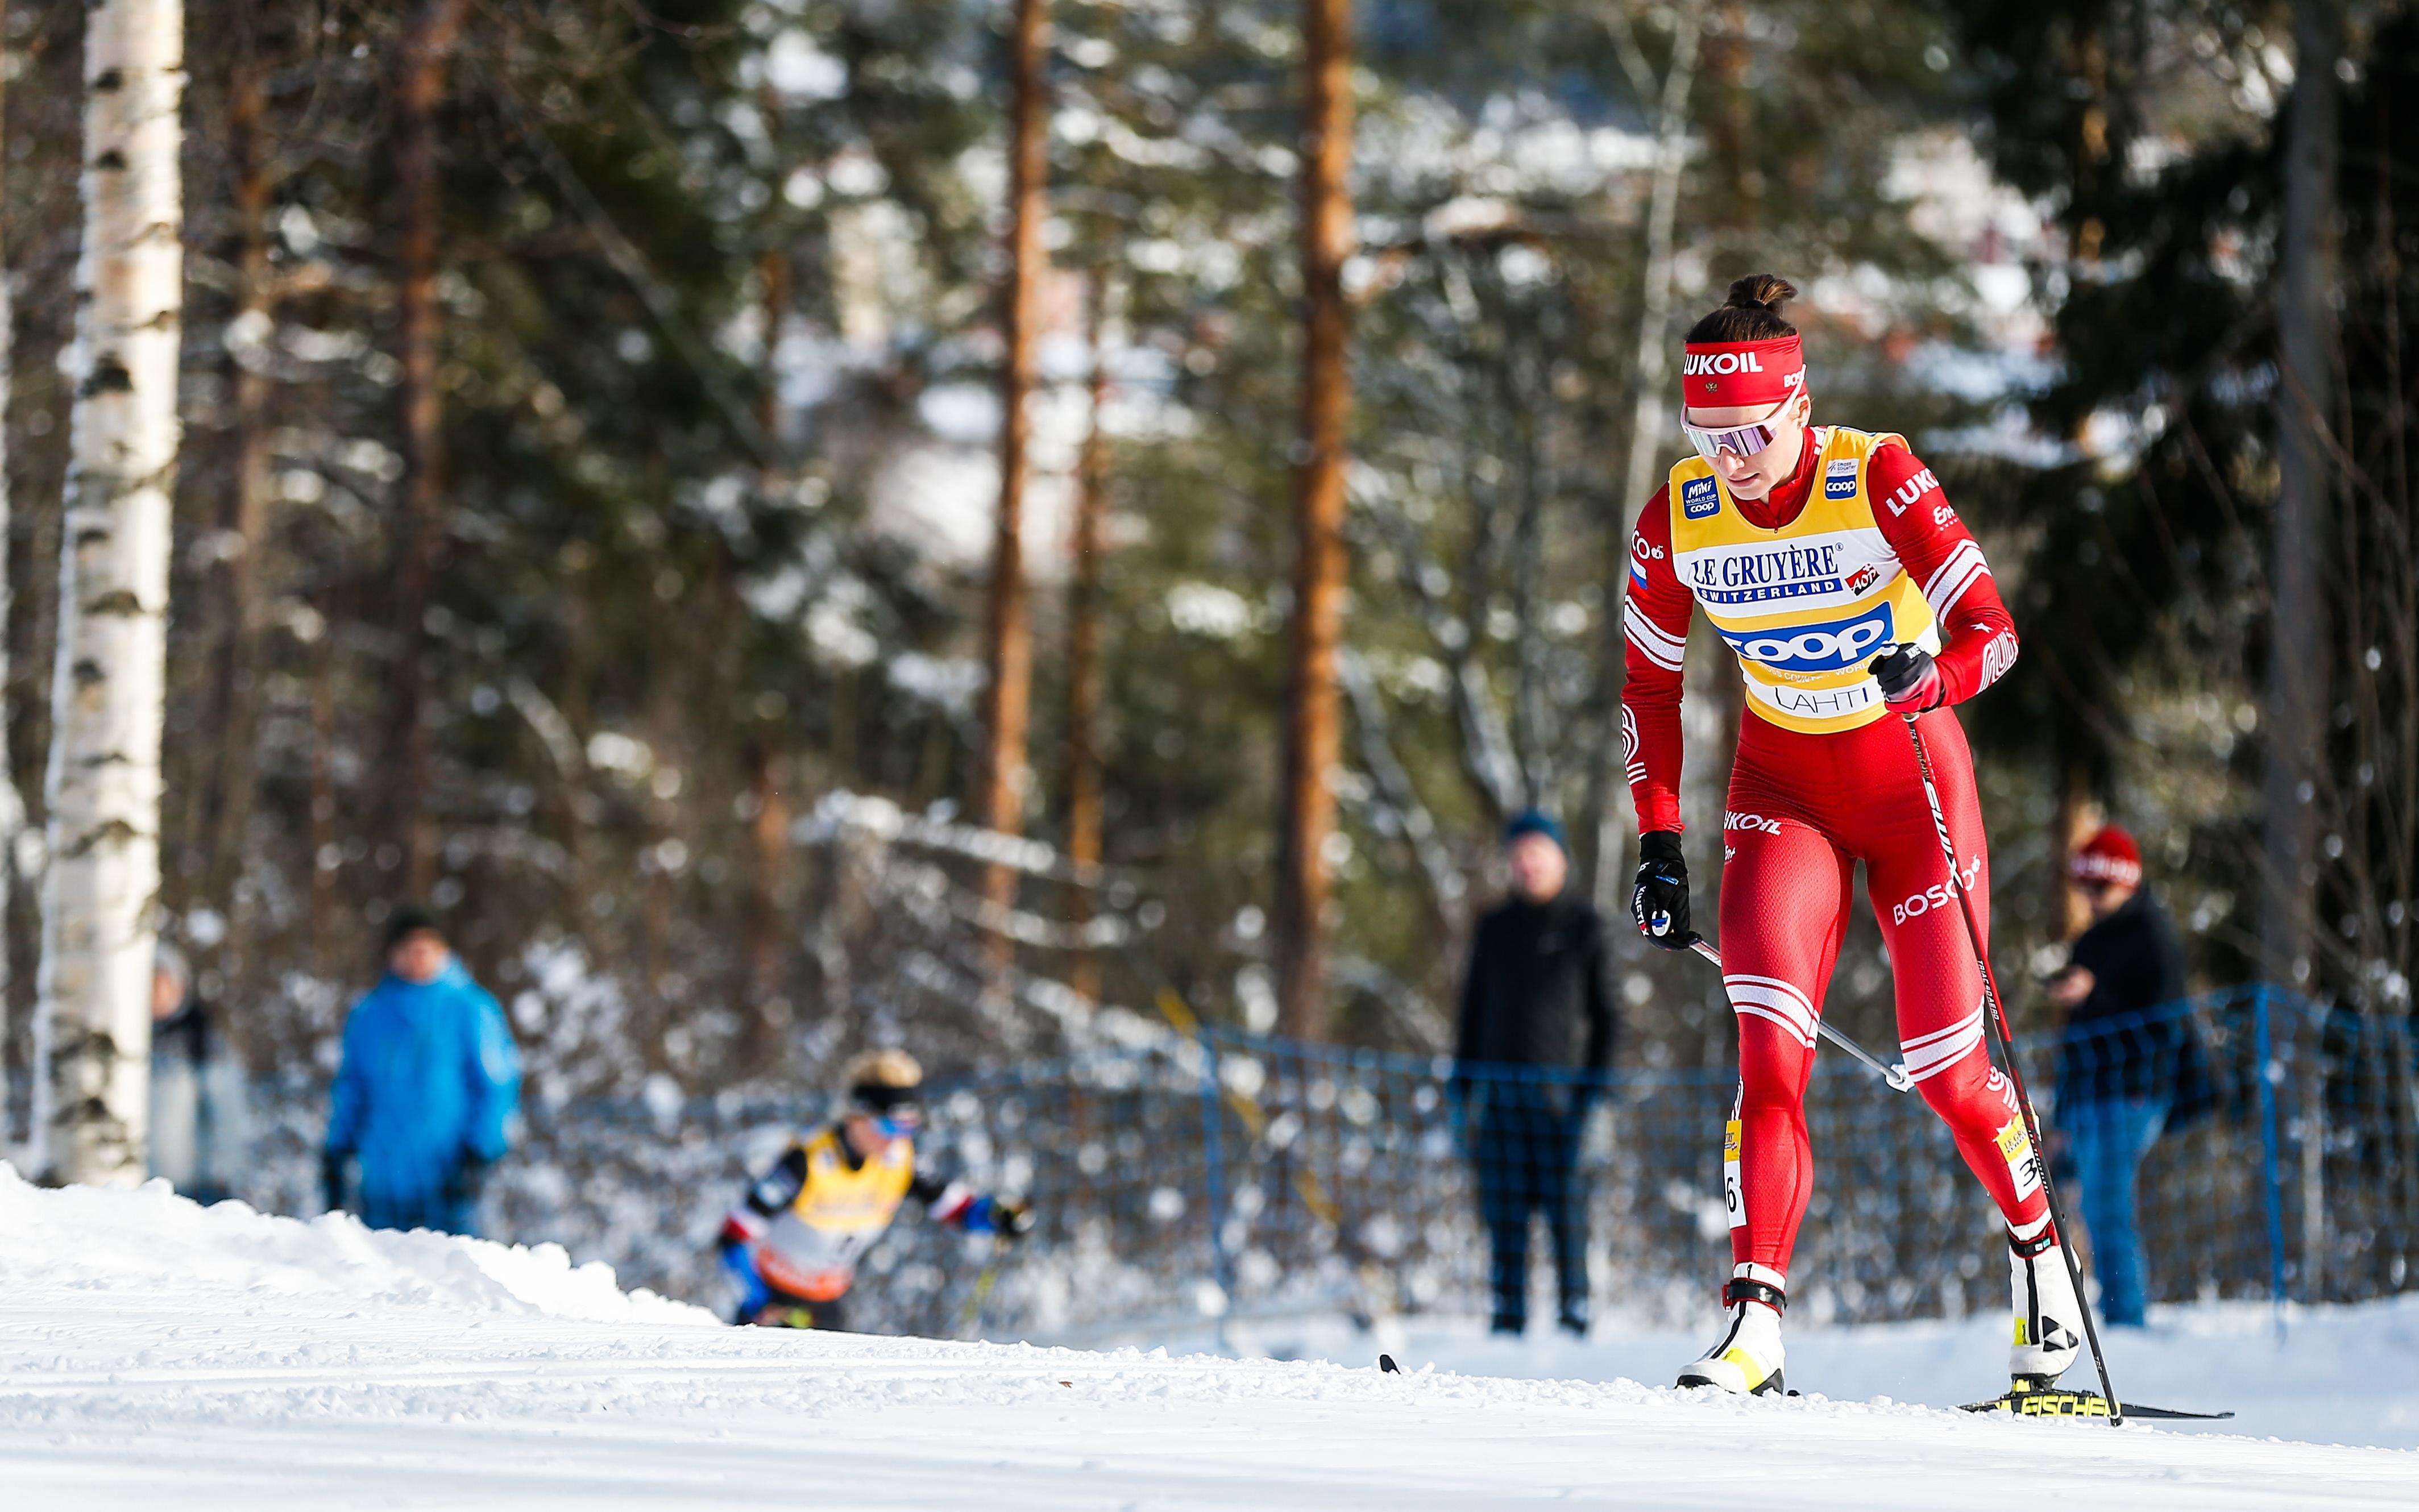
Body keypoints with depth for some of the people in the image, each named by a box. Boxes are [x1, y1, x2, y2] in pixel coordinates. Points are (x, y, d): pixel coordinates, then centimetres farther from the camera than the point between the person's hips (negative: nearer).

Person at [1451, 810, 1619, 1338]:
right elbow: (1474, 1007, 20)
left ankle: (1575, 1310, -3)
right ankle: (1508, 1311, 3)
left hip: (1562, 1086, -4)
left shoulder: (1583, 925, 4)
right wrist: (1463, 1083, 13)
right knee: (1504, 1207, 0)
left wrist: (1597, 1083, -6)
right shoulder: (1495, 928, 15)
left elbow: (1606, 1009, 3)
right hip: (1502, 1085, 4)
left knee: (1565, 1204, -7)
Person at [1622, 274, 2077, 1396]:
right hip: (1782, 780, 2)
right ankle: (1756, 1319, -22)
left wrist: (1924, 675, -42)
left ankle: (2035, 1238, 30)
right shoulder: (1678, 517, -10)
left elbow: (1992, 632, -21)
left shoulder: (1877, 477, -20)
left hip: (1912, 771, -2)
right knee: (1769, 1045, -19)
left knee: (1947, 1069, 1)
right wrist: (1659, 841, -3)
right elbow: (1648, 686, 3)